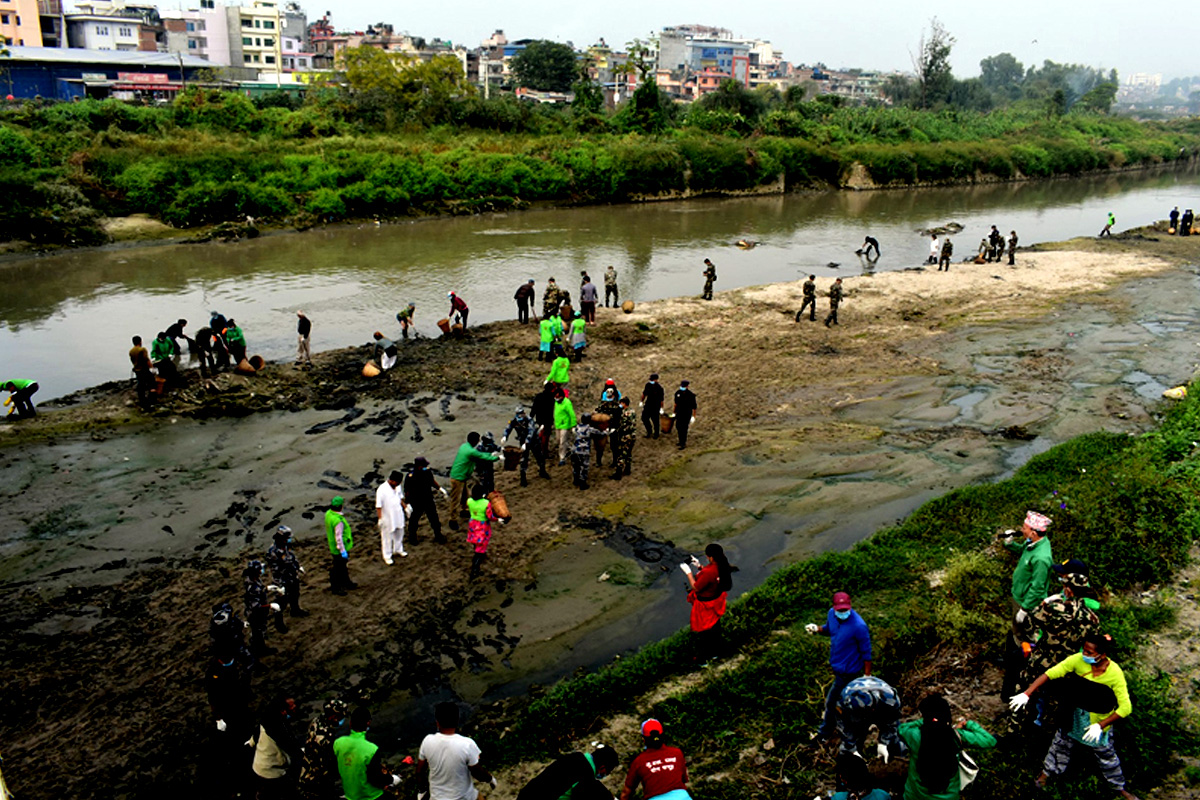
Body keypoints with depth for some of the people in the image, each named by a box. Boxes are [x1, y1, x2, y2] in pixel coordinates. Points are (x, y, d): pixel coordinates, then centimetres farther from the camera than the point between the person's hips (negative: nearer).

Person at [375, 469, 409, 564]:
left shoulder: (398, 486, -5)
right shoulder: (382, 490, -26)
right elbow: (378, 506, -22)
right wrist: (380, 519, -22)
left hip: (398, 516, 7)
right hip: (387, 518, -7)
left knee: (399, 534, 23)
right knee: (387, 537, 10)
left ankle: (398, 550, 45)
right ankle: (387, 556, 26)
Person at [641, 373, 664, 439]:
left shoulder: (659, 388, -21)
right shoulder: (648, 385, -5)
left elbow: (661, 399, -15)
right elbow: (644, 394, 11)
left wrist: (661, 408, -13)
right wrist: (642, 402, 17)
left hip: (656, 407, -5)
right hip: (647, 406, 5)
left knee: (655, 421, 7)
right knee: (644, 418, 10)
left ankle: (656, 434, 29)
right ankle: (649, 431, 32)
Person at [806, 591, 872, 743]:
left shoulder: (859, 626, -32)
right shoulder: (831, 613, -12)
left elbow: (866, 653, -19)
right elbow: (829, 629, 10)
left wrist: (867, 675, -12)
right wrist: (817, 628, -12)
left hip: (848, 669, -7)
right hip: (836, 663, 7)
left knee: (831, 701, 7)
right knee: (845, 696, 26)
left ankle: (825, 733, 29)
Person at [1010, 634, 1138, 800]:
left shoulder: (1114, 673, -29)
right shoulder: (1078, 660, -25)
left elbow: (1125, 708, -25)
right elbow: (1050, 674, -26)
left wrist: (1100, 726, -28)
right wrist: (1027, 694, -33)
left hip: (1100, 720, -2)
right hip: (1075, 715, 2)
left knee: (1106, 755, 18)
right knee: (1061, 743, 20)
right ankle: (1047, 771, 44)